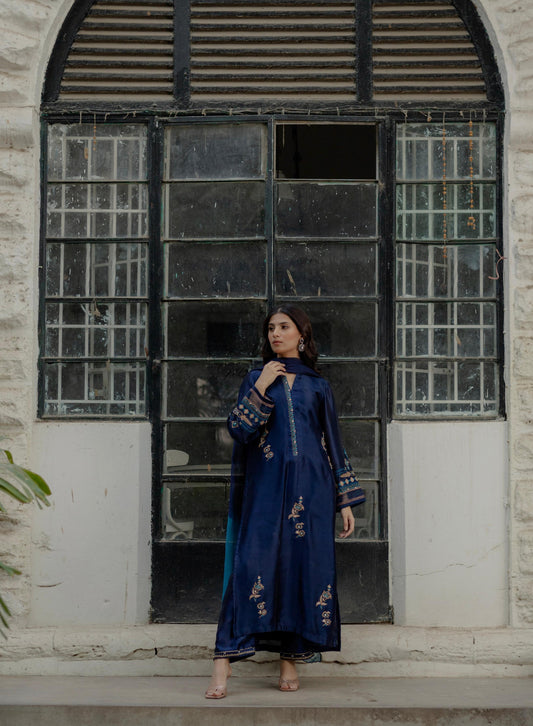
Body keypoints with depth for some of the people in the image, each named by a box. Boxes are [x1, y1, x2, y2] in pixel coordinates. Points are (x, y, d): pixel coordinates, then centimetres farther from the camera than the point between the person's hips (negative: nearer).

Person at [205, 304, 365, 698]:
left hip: (310, 488, 1)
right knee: (254, 562, -12)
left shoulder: (318, 386, 13)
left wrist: (346, 501, 7)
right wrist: (261, 388, -11)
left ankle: (291, 659, 6)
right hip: (267, 486, -1)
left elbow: (334, 443, 12)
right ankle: (224, 662, -15)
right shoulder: (256, 379, 12)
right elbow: (238, 429, -1)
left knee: (305, 566, -2)